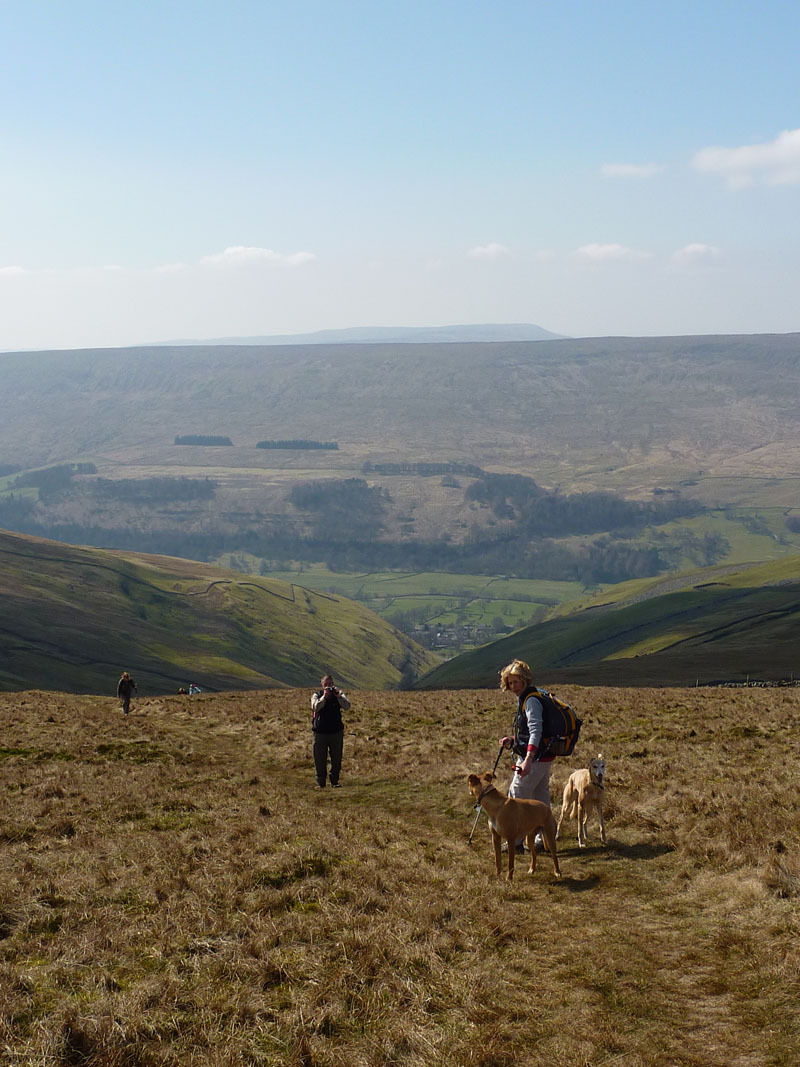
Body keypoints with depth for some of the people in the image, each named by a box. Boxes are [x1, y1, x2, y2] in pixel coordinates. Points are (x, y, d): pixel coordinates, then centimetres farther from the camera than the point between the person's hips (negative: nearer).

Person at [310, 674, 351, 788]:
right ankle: (320, 782, 12)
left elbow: (347, 707, -11)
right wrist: (324, 697, -28)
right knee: (320, 759, 2)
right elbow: (316, 707, -17)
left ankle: (334, 781, 17)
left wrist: (338, 696, -25)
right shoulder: (317, 695, 3)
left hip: (336, 731, 1)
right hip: (320, 732, -1)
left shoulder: (338, 694, 5)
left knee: (336, 758, 6)